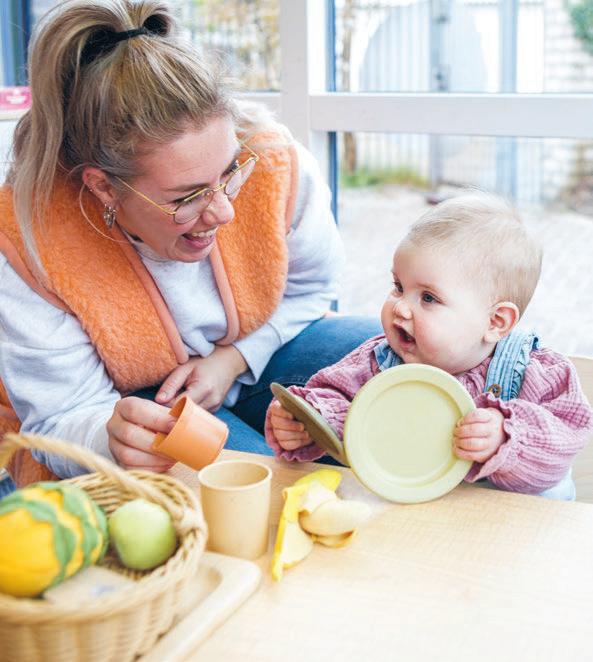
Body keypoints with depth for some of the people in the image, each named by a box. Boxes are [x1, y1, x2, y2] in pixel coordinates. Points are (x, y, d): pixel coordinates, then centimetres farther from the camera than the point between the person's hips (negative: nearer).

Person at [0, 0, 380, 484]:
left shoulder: (271, 159, -24)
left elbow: (310, 288, -1)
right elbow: (62, 419, -20)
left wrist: (234, 360, -16)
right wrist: (113, 435, -45)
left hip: (258, 355, 5)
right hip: (134, 403, -4)